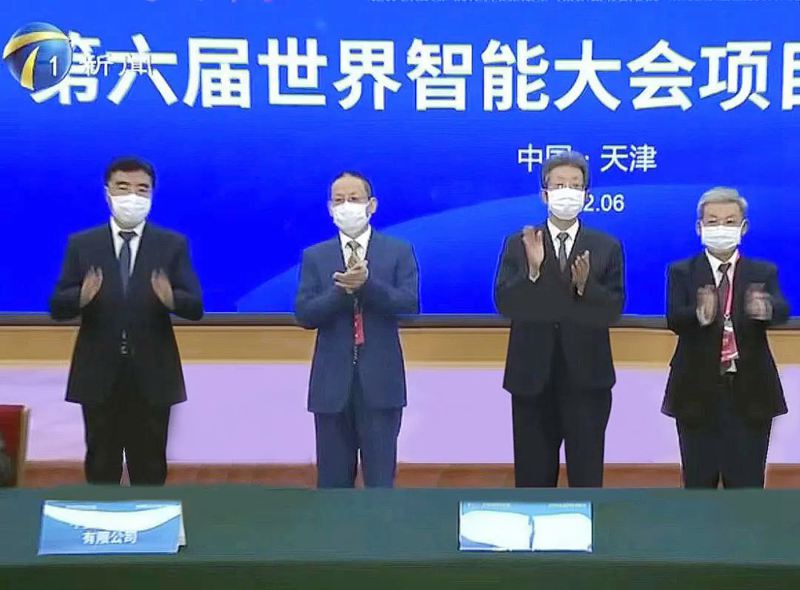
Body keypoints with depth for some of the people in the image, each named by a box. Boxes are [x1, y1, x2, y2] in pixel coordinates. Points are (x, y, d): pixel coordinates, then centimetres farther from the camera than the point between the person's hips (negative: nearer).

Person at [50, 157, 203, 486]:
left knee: (149, 467, 8)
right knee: (101, 466, 10)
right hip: (99, 374, 1)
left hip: (152, 375, 0)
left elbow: (195, 308, -5)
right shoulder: (81, 244, 3)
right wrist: (82, 296, -24)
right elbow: (57, 308, -1)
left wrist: (171, 298, -27)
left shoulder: (173, 245, 2)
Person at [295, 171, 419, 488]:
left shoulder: (399, 252, 3)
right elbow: (304, 315, -3)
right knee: (333, 479, 10)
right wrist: (342, 290, -18)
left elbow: (409, 303, -10)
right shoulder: (314, 257, 6)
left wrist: (367, 283, -23)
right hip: (332, 381, 2)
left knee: (380, 478, 4)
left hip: (380, 379, -1)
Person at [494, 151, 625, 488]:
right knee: (533, 477, 9)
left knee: (587, 476, 6)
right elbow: (505, 305, -7)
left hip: (587, 380, 0)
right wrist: (532, 270, -22)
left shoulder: (607, 248, 3)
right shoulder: (518, 244, 3)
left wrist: (584, 285, -22)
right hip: (532, 379, 0)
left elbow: (613, 311, -4)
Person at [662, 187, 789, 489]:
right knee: (698, 484, 8)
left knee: (747, 485, 6)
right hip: (698, 393, 0)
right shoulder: (681, 272, 3)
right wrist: (700, 315, -38)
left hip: (749, 393, 1)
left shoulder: (763, 273, 5)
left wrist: (765, 308, -39)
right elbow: (674, 320, -14)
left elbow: (782, 311, -14)